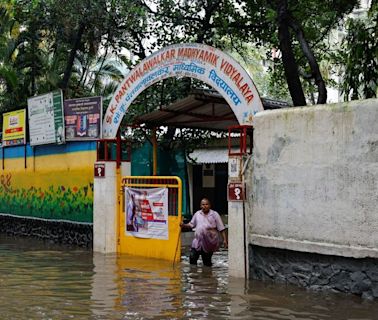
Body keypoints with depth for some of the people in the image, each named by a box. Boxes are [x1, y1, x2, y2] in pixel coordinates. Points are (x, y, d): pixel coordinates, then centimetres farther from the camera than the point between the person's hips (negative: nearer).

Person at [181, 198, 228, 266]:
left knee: (207, 262, 6)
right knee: (192, 258, -7)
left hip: (209, 242, -3)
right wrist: (184, 225, -2)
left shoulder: (214, 214, -2)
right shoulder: (197, 214, 8)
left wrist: (224, 240, -6)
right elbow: (191, 224, 17)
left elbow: (221, 229, -1)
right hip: (198, 241, 3)